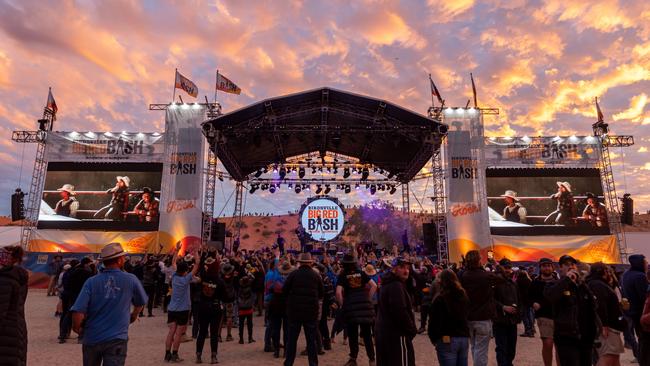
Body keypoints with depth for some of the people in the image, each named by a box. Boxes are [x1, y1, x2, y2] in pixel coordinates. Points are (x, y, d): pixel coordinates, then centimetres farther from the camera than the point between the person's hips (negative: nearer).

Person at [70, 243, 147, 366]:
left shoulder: (91, 281, -8)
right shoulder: (131, 280, -7)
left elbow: (78, 312, -15)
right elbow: (141, 303, 9)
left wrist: (78, 328, 7)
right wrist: (133, 316, 30)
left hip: (92, 338, 3)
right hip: (116, 339, -3)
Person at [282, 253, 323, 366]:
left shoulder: (293, 274, -6)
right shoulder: (316, 275, -2)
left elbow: (284, 290, -6)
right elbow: (322, 294, 3)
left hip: (294, 310, 0)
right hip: (311, 311, 0)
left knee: (292, 339, 11)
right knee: (311, 340, 9)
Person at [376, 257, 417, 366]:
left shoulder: (388, 284, 15)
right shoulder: (396, 286, -18)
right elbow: (400, 312, -24)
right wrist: (412, 330, -13)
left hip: (384, 332, 11)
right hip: (396, 334, -11)